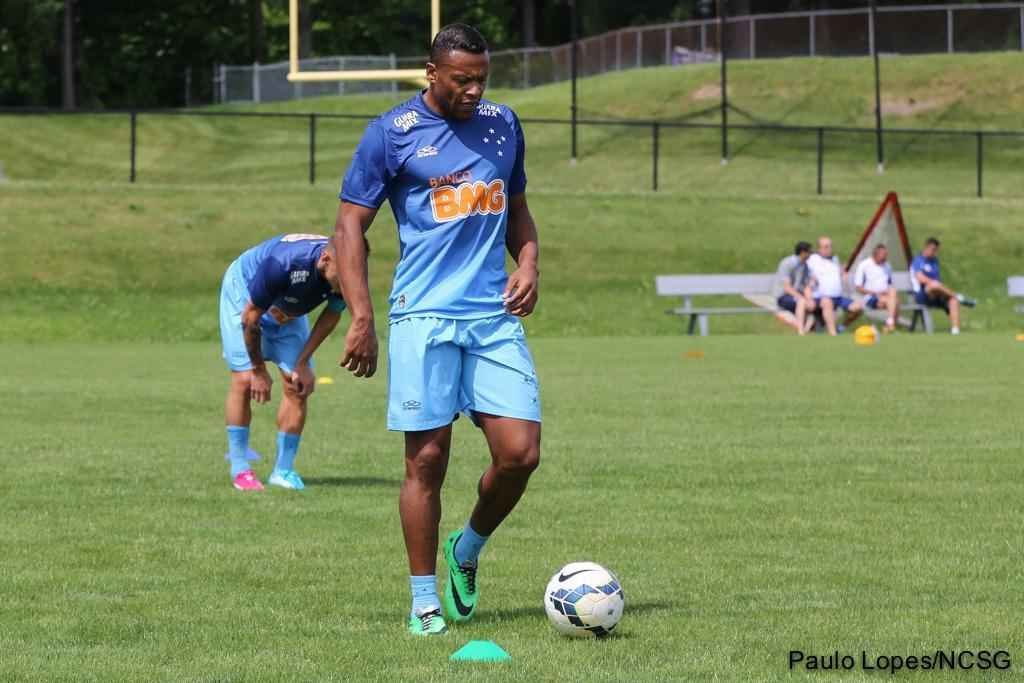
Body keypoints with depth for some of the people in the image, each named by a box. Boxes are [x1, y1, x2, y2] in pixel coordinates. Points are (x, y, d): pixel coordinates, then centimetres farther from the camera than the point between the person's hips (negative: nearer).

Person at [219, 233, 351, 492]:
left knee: (298, 387, -5)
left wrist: (303, 363, -6)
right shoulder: (283, 263, -44)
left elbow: (331, 315, -6)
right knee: (244, 380, -13)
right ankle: (239, 469, -3)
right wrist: (258, 370, -16)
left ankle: (283, 470, 4)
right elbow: (251, 318, -28)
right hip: (243, 293, -5)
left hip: (288, 310, 5)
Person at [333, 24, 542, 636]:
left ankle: (467, 552, 22)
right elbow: (350, 227, 0)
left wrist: (528, 263, 6)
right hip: (425, 316, -4)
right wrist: (361, 319, -8)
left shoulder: (503, 124, 12)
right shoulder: (391, 133, -2)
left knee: (520, 454, -5)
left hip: (495, 315, 4)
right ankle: (425, 601, 7)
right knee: (428, 459, -4)